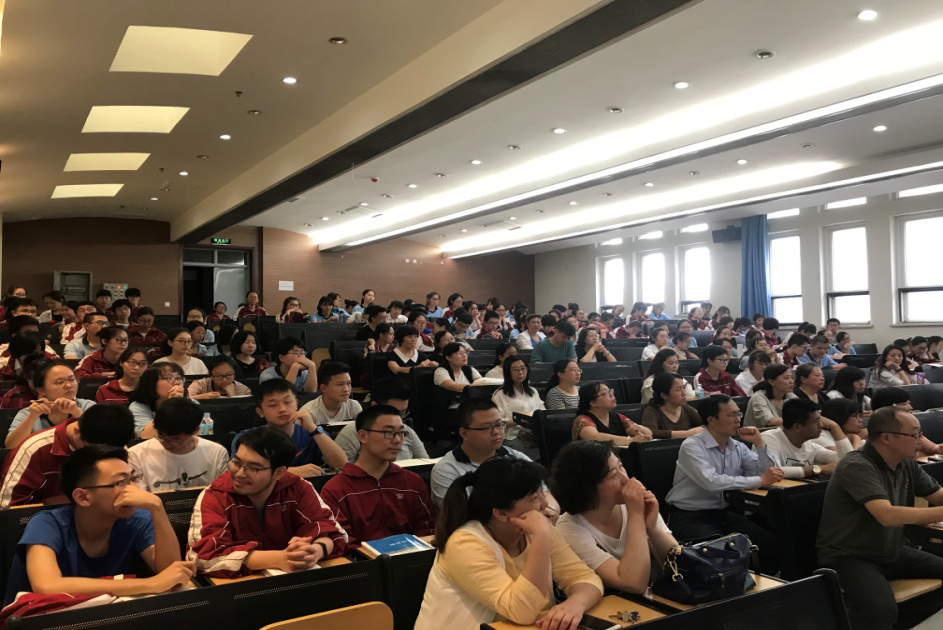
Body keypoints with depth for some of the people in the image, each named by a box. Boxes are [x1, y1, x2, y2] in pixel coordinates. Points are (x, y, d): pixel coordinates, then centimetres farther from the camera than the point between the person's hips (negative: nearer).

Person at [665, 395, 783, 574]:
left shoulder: (738, 447, 7)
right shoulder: (692, 446, -14)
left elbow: (769, 474, 7)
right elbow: (712, 482, -28)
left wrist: (759, 443, -5)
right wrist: (760, 480, -21)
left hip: (724, 513, 6)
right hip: (690, 517, -6)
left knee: (771, 543, -14)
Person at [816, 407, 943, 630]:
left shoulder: (906, 464, 3)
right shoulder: (857, 466, -22)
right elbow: (887, 516, -33)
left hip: (891, 552, 9)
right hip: (848, 557, -9)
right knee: (882, 610, -34)